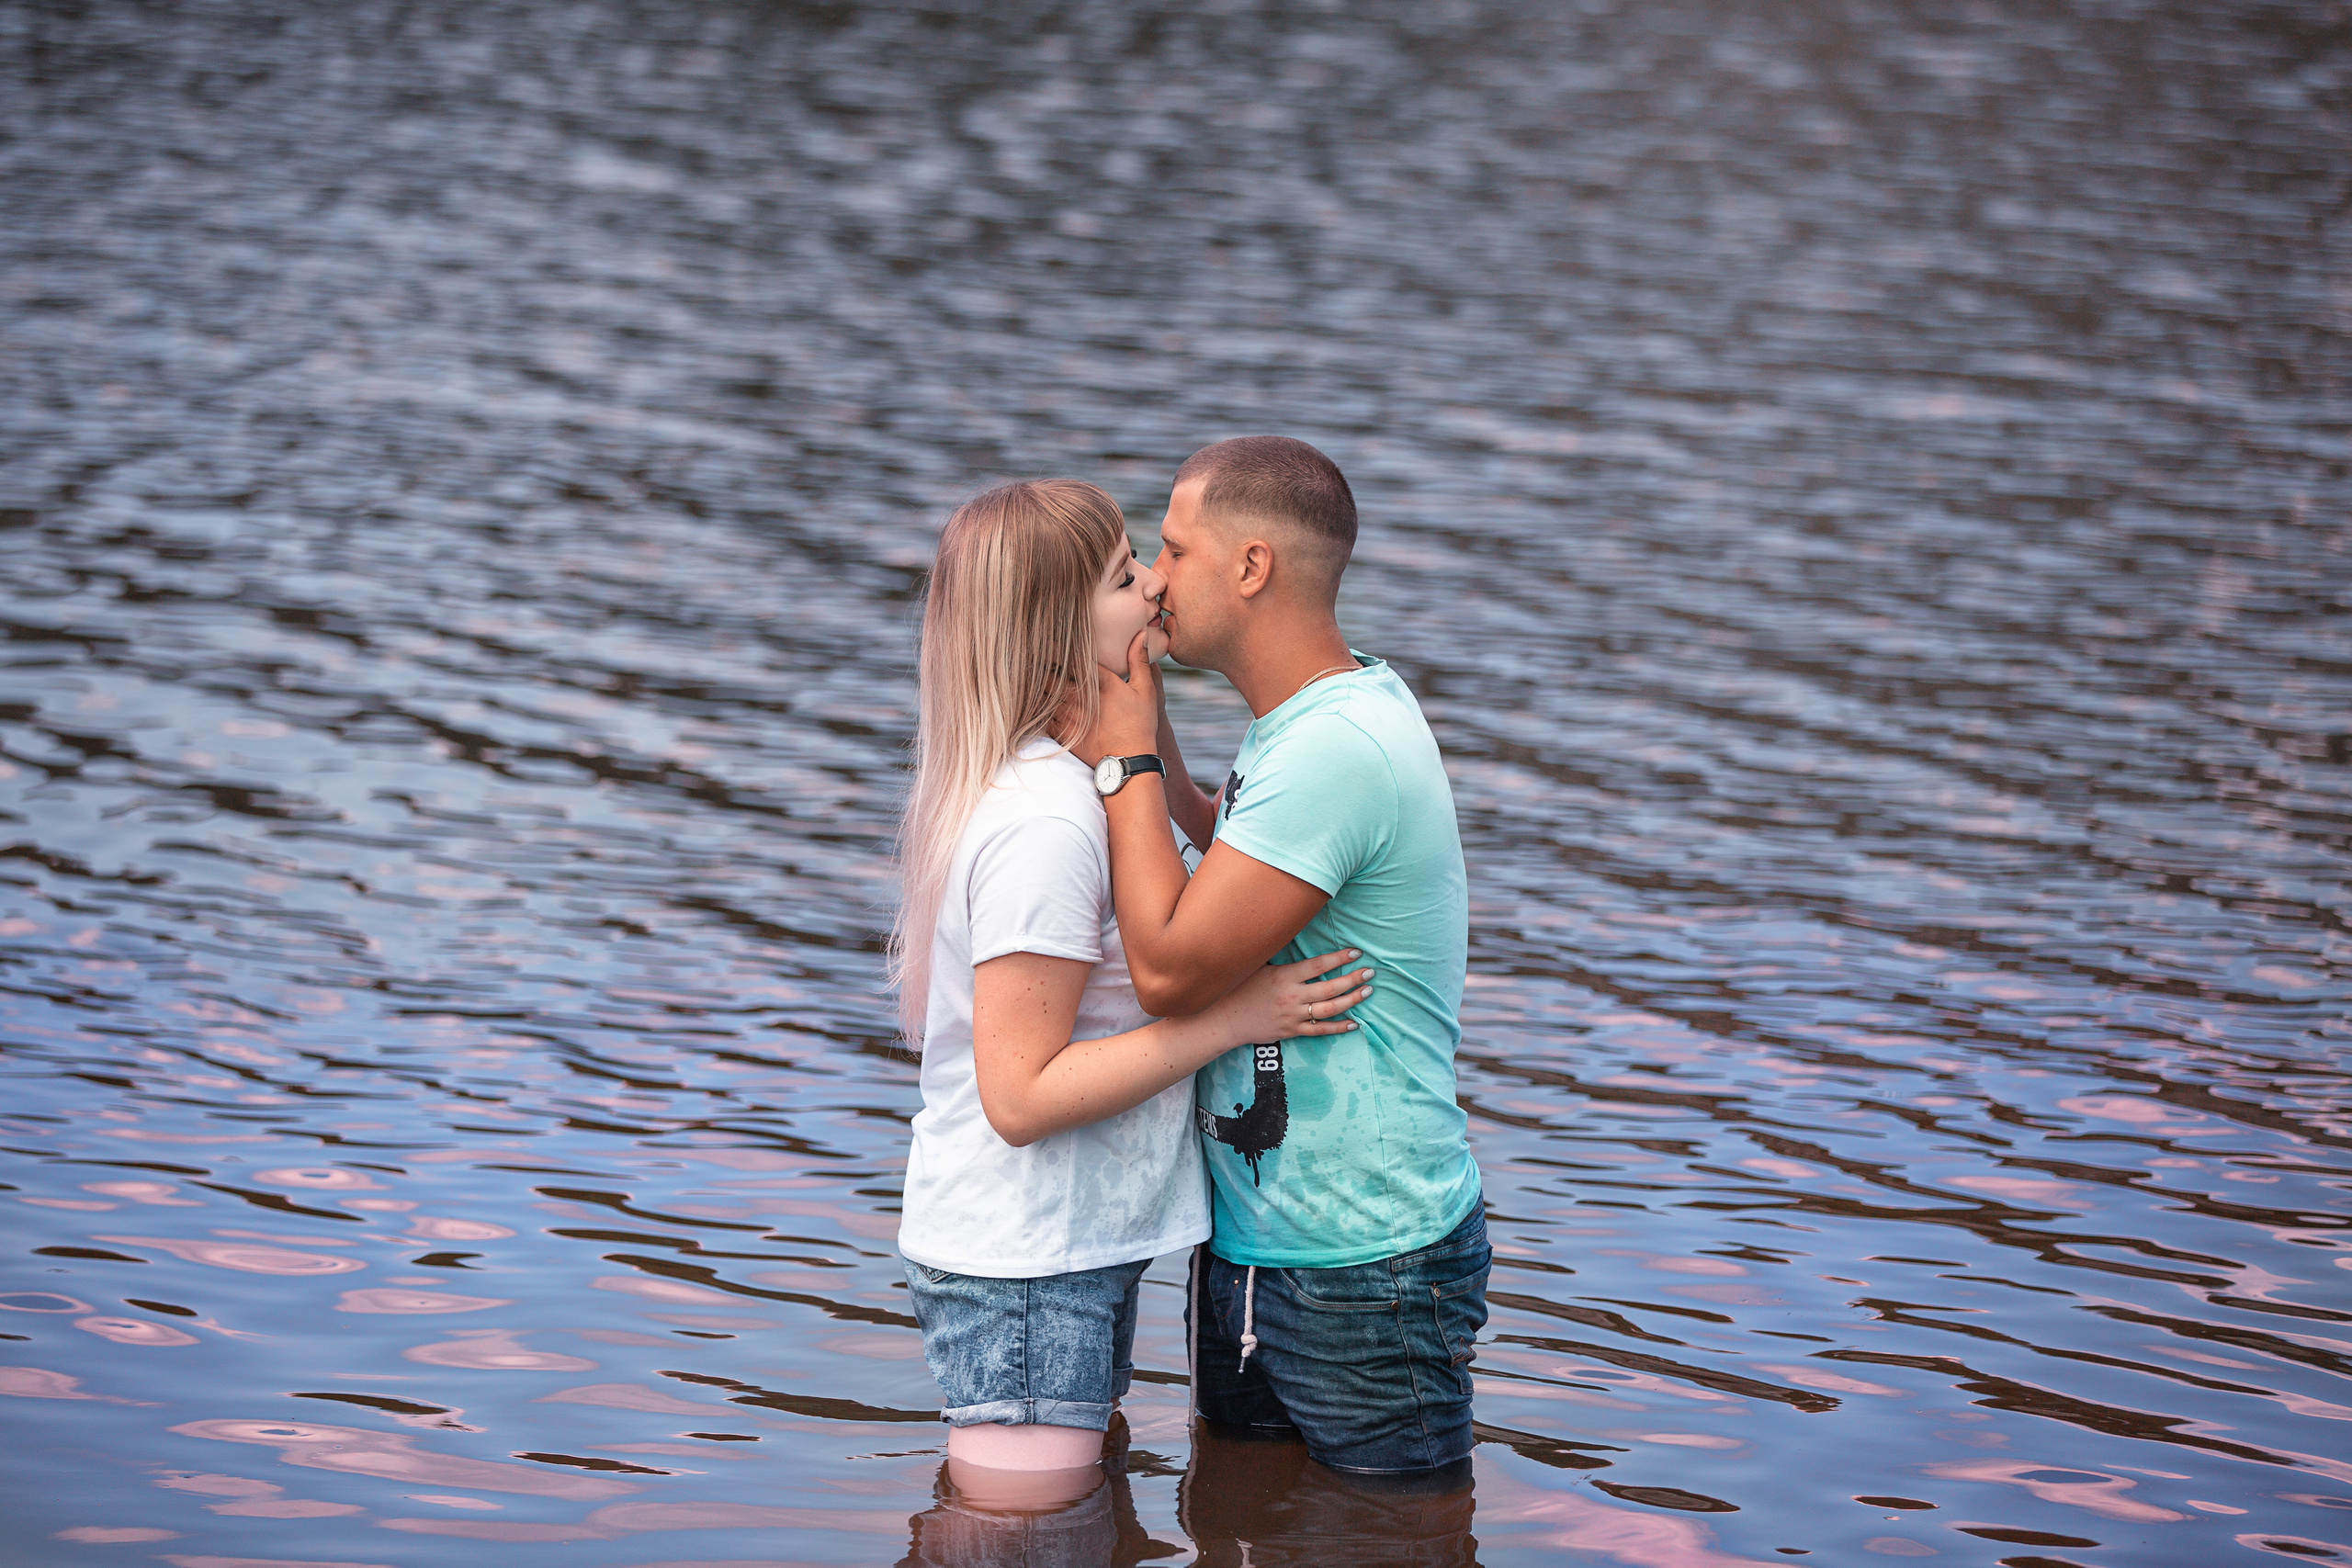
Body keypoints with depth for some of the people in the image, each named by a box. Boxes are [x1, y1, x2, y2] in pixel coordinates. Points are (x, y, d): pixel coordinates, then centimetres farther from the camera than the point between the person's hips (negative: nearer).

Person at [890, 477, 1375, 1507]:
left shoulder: (1066, 784, 8)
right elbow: (1021, 1095, -25)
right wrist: (1234, 1017, -22)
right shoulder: (1043, 825, -24)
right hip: (1022, 1271, -10)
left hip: (1070, 1251, 10)